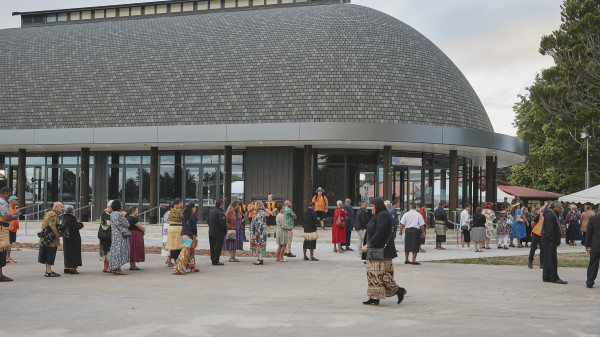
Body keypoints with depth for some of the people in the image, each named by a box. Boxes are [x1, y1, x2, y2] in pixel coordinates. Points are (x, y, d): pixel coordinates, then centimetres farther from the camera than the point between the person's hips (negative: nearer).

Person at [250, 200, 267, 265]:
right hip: (257, 232, 10)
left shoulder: (260, 212, -16)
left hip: (259, 231, -10)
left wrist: (257, 231, -23)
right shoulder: (258, 212, 17)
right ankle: (259, 258, 13)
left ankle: (260, 260, -13)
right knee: (258, 245, 11)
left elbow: (259, 223, -21)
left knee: (259, 245, -11)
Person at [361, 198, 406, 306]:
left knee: (380, 273, -10)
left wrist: (368, 245, -20)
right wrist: (368, 245, 14)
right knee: (373, 273, 8)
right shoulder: (379, 216, 18)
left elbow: (379, 233, -21)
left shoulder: (383, 216, -14)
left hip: (381, 250, -11)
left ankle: (398, 290, -2)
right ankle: (374, 298, 9)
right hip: (376, 249, 11)